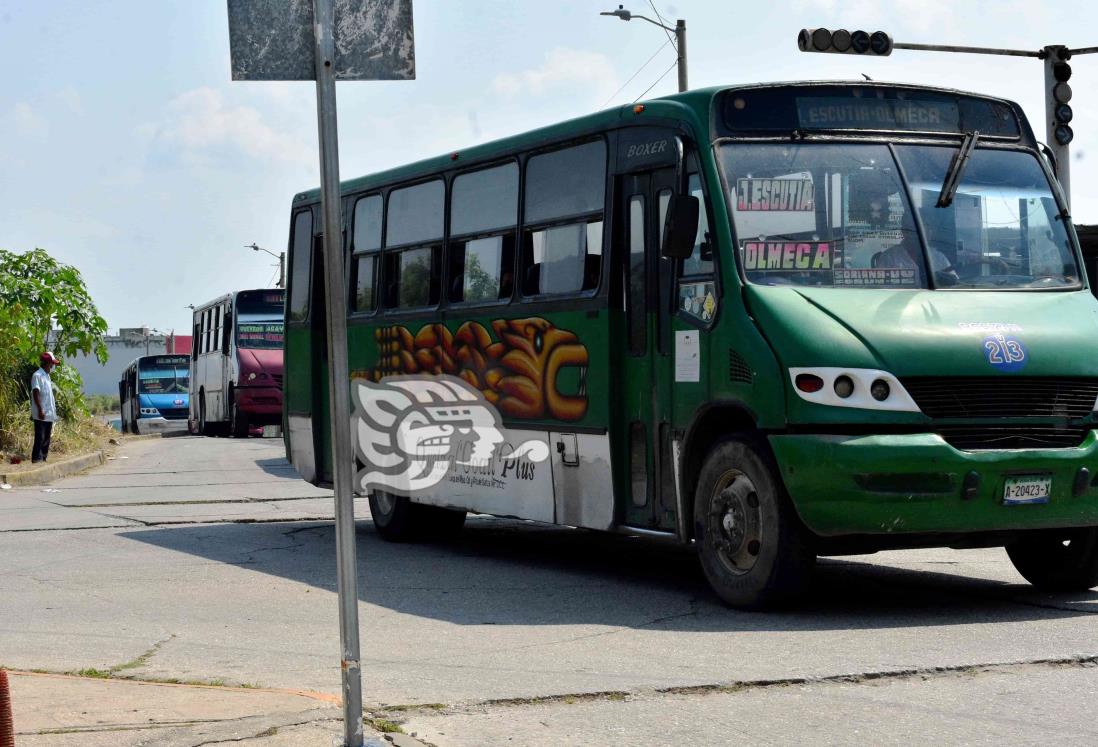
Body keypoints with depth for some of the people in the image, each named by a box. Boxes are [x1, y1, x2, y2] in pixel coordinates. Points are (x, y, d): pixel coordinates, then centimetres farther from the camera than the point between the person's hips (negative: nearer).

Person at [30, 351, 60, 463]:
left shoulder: (47, 376, 17)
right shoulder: (37, 376, -10)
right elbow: (35, 394, -16)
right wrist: (40, 410, -22)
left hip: (49, 415, 9)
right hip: (41, 415, -9)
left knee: (47, 438, 11)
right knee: (40, 438, -9)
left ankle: (44, 458, 15)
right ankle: (36, 459, -8)